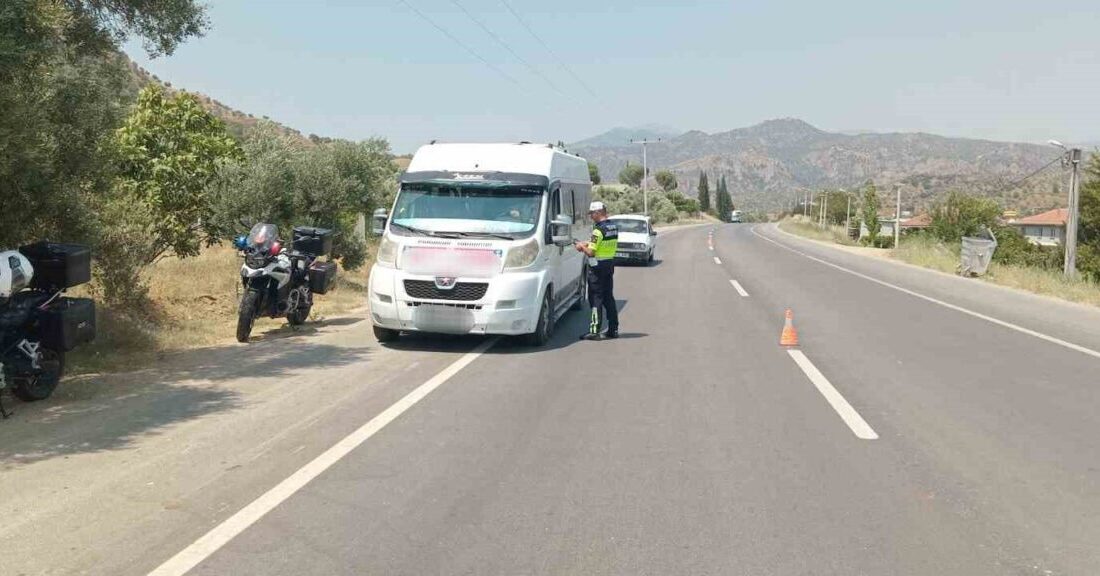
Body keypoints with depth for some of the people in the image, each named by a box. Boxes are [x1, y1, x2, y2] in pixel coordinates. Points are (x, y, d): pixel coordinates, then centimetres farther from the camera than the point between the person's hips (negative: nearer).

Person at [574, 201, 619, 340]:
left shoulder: (598, 229, -18)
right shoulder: (613, 227, 9)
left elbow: (591, 252, -21)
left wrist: (581, 246, -2)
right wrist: (589, 244, 14)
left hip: (597, 266, -8)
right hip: (610, 264, 8)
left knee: (596, 298, -4)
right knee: (608, 297, 14)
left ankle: (594, 330, -3)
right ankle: (613, 329, 17)